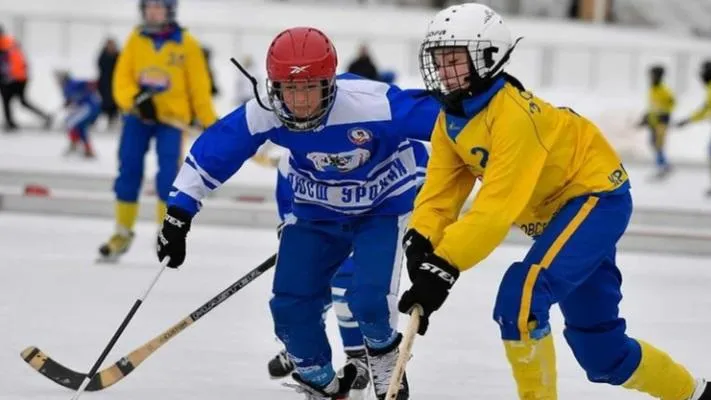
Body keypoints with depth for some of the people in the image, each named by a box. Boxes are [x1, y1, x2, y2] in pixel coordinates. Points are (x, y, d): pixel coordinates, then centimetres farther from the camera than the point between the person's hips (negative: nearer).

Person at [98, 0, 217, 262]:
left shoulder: (187, 44, -5)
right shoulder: (136, 40, 2)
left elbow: (199, 87, -2)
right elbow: (122, 78, -2)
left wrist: (210, 123, -3)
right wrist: (136, 99, -22)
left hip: (171, 117, -3)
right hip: (137, 115, 3)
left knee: (168, 175, -13)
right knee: (128, 172, 4)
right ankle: (122, 235, 18)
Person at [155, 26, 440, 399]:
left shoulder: (372, 104, -36)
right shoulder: (262, 114, -24)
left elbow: (446, 118, -28)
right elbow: (210, 152, -13)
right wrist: (179, 213, -12)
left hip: (382, 206, -4)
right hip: (316, 211, 4)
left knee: (368, 299, -20)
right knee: (290, 303, -2)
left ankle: (384, 352, 16)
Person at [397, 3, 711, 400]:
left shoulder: (514, 114, -29)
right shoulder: (451, 122, -2)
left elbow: (497, 207, -35)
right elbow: (441, 191, -8)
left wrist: (444, 266, -41)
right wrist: (420, 241, -28)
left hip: (596, 198, -9)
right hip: (556, 211, 9)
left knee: (521, 296, -27)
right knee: (599, 348, 12)